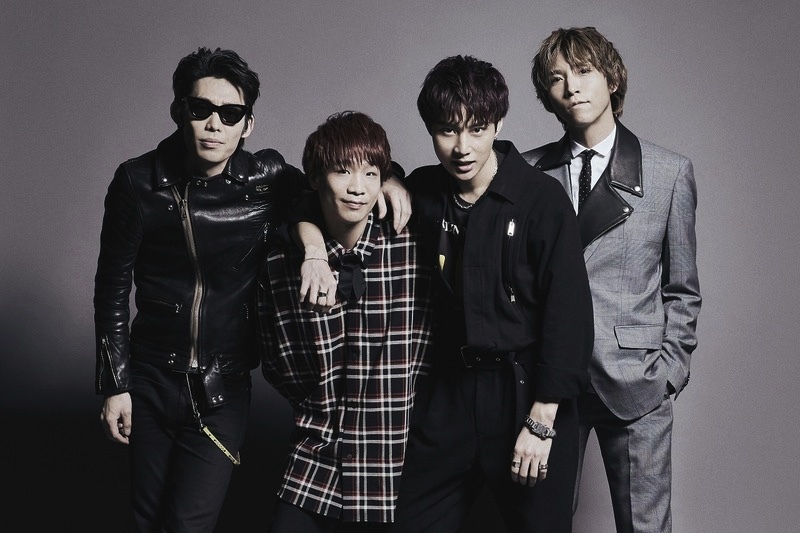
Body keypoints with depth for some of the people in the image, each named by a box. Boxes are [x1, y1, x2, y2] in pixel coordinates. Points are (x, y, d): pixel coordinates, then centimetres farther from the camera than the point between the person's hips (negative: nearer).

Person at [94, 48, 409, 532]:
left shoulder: (267, 179, -8)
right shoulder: (139, 182, -7)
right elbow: (113, 286, 0)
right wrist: (114, 384, 0)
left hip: (223, 388, -1)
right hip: (150, 382, 1)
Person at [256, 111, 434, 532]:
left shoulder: (416, 252, -6)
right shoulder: (279, 267, -2)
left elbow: (433, 352, 3)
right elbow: (274, 364, 11)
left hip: (398, 465, -1)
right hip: (315, 467, 1)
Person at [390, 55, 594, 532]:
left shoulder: (543, 198, -11)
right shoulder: (422, 193, 3)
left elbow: (567, 312, -13)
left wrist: (542, 421, -14)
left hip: (526, 390, -4)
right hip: (449, 390, 4)